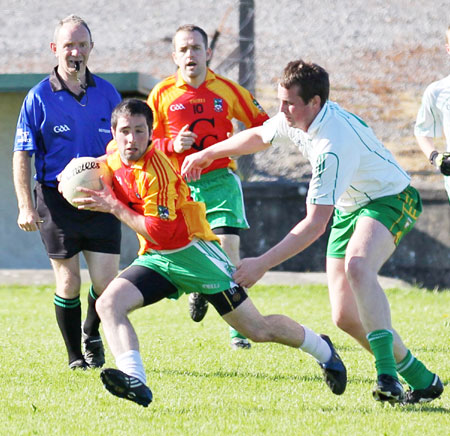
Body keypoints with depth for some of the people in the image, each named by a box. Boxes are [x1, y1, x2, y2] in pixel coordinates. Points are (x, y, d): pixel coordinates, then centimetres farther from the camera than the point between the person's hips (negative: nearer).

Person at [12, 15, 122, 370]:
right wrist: (25, 205, -8)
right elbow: (22, 154, -1)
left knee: (107, 283, -4)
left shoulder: (108, 93, 7)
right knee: (68, 284, 0)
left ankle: (92, 334, 26)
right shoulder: (39, 97, -2)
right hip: (56, 199, -2)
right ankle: (76, 357, 16)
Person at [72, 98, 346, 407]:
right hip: (155, 258, 7)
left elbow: (159, 232, -27)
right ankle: (135, 383, -33)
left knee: (258, 330, -2)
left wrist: (113, 206, -25)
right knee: (108, 304, -19)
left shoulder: (156, 171, -25)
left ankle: (323, 350, 23)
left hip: (192, 251, -7)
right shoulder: (114, 156, -1)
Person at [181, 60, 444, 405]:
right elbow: (259, 136, 19)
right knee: (346, 316, -1)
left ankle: (388, 374, -43)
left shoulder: (334, 145, -34)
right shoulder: (294, 119, -8)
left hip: (389, 199, -9)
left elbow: (315, 224, -35)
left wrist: (263, 264, -37)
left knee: (356, 266, -39)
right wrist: (207, 154, 24)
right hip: (349, 207, 9)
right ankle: (420, 380, 13)